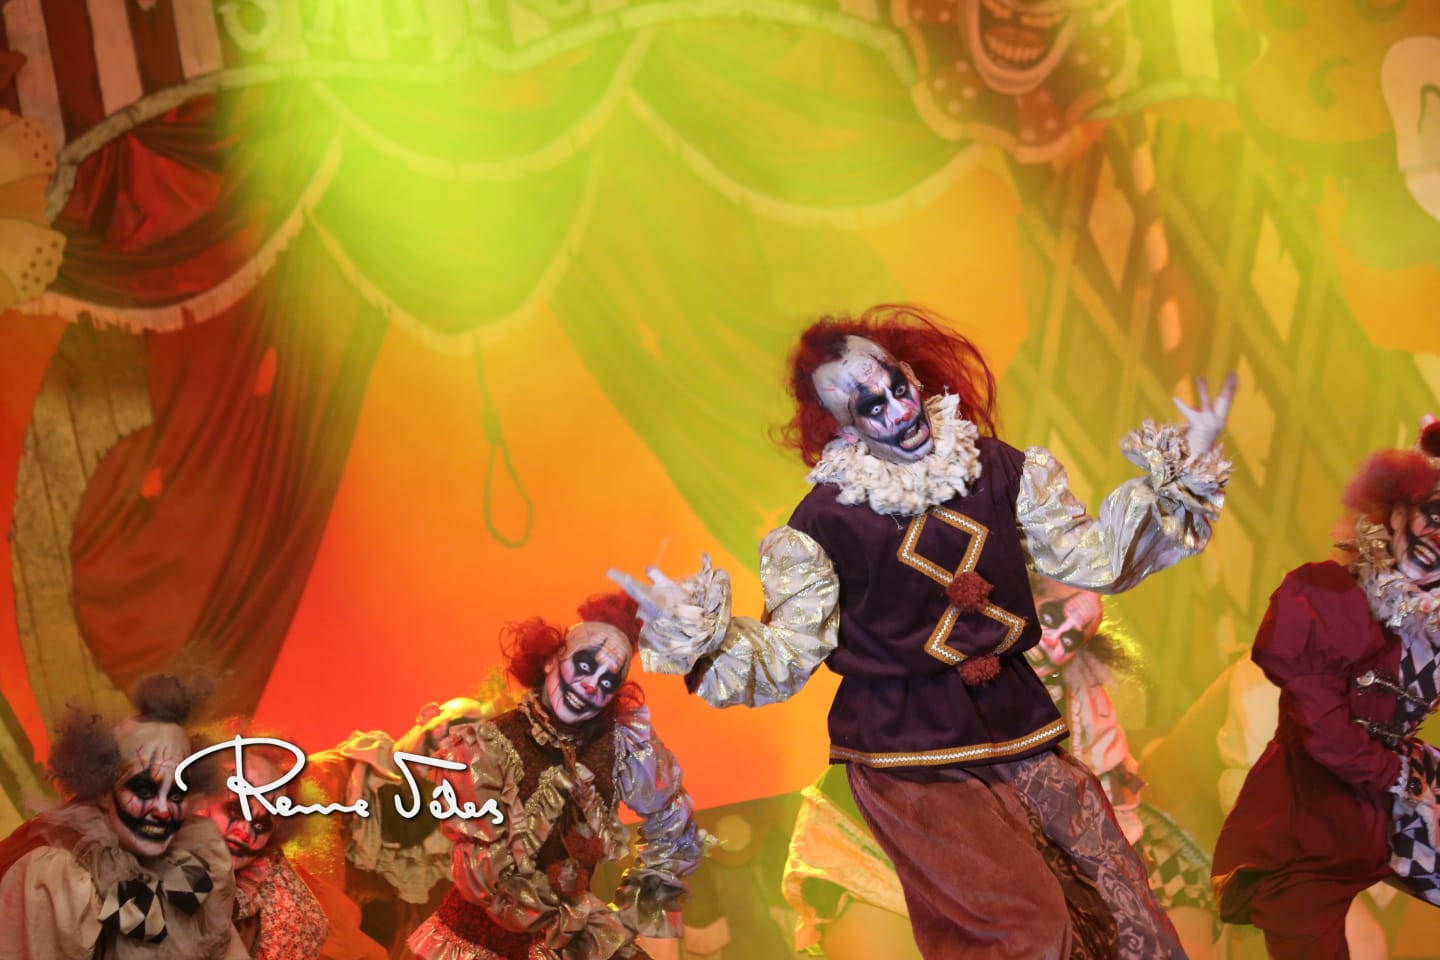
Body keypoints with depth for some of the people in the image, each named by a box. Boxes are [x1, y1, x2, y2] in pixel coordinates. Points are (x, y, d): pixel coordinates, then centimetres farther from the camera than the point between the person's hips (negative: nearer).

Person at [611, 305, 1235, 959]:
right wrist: (698, 634, -22)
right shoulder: (825, 522, -8)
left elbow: (1091, 557, 10)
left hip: (1013, 722, 4)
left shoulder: (998, 468, 3)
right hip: (909, 752, -4)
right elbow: (788, 653, -4)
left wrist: (1177, 472, 3)